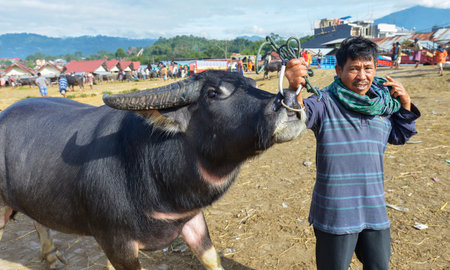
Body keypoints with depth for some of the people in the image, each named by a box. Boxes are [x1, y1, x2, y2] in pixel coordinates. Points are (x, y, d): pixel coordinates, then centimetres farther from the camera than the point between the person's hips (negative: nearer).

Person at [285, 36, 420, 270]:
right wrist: (294, 89, -53)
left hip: (374, 208, 6)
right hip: (334, 212, -5)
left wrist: (405, 104, 4)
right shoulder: (326, 103, -13)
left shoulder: (384, 103, 5)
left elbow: (399, 137, 20)